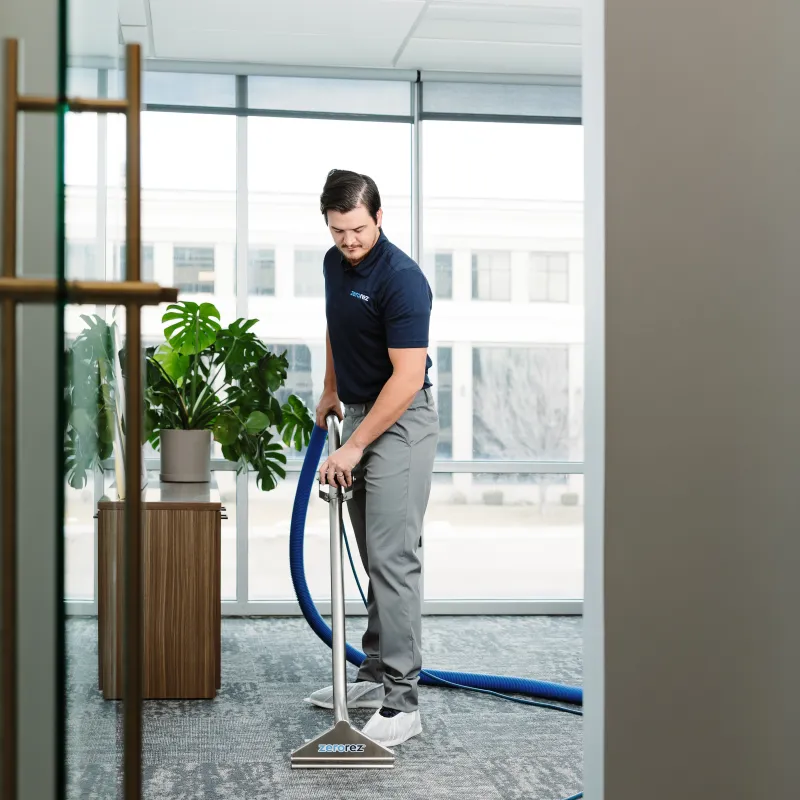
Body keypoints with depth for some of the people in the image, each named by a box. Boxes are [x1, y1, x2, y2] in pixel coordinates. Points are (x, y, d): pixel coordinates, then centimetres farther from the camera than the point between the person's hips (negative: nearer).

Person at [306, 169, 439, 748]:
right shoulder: (335, 263, 5)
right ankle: (377, 676, 21)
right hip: (361, 414, 9)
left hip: (401, 423, -9)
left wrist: (354, 447, -26)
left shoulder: (402, 279, -22)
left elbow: (408, 378, -27)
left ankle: (401, 701, -10)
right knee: (374, 558, 13)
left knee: (394, 558, -12)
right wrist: (331, 391, 27)